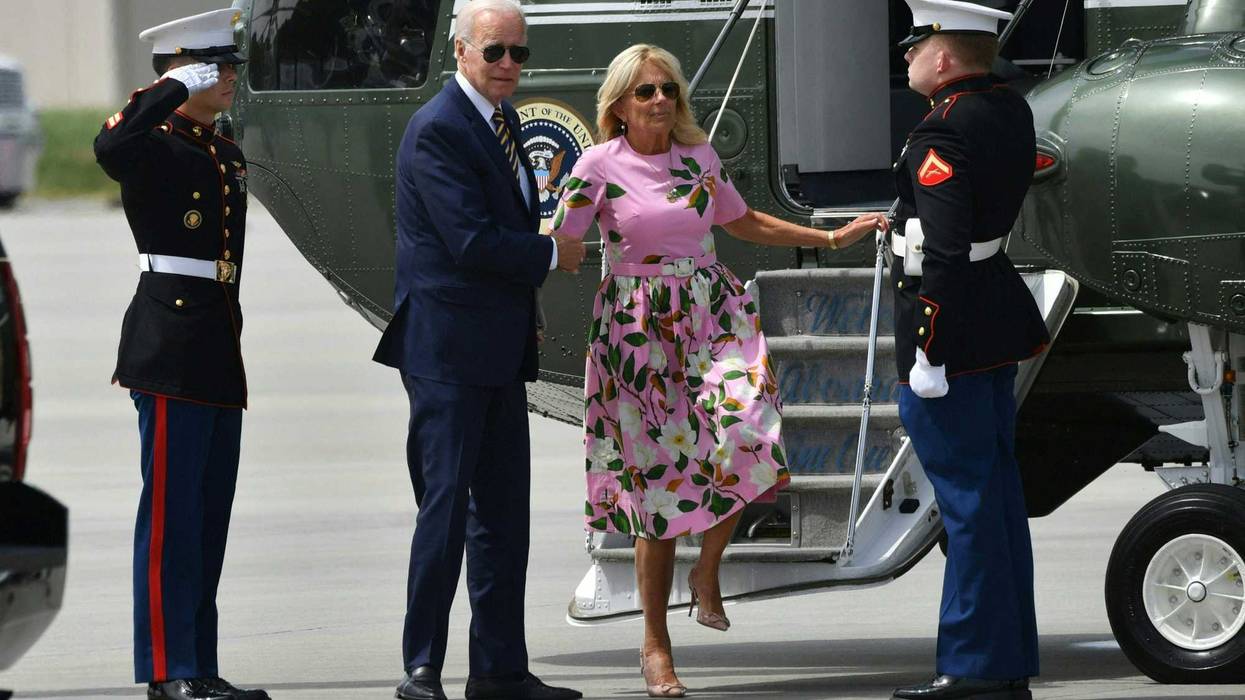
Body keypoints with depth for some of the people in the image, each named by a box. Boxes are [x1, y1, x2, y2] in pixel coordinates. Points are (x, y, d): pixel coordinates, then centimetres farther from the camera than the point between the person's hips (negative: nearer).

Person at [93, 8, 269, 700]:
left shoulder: (228, 156, 17)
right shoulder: (155, 147, -9)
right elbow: (110, 148, -33)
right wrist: (177, 88, -22)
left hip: (218, 354, 9)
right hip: (171, 348, -9)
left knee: (210, 514, 10)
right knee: (172, 510, -7)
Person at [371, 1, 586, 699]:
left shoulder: (503, 118, 15)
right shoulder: (438, 130, -14)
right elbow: (472, 242, -21)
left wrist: (526, 319, 14)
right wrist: (553, 254, -7)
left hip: (500, 351, 9)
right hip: (448, 348, -9)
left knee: (504, 510, 11)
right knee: (446, 506, -8)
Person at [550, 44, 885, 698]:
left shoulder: (700, 158, 8)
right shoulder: (600, 165, -4)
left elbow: (746, 223, 22)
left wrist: (832, 238, 23)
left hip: (712, 315, 3)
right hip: (639, 329, -3)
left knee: (746, 437, -20)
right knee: (658, 479, -3)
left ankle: (707, 569, 7)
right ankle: (655, 645, 9)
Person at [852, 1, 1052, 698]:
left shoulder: (944, 135, -19)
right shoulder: (1010, 109, 7)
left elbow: (945, 252, -23)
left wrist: (928, 353, -22)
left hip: (950, 325, -9)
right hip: (999, 330, 9)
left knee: (968, 498, -5)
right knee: (996, 491, 13)